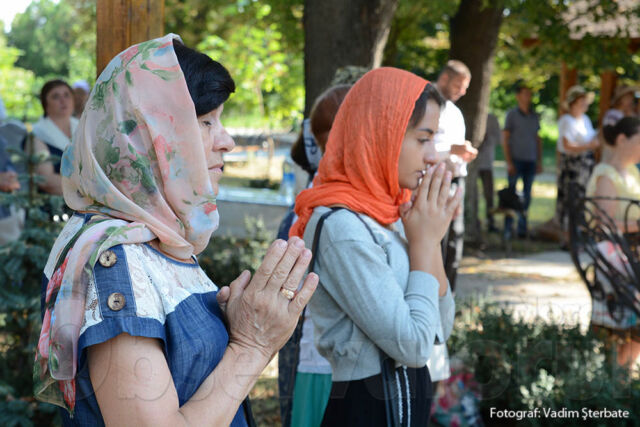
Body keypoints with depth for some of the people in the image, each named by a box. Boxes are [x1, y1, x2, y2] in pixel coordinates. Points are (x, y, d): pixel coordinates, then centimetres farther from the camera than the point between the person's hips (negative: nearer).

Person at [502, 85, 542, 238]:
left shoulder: (534, 116, 12)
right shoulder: (512, 114, -1)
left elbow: (538, 139, 16)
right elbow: (505, 139, -3)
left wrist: (539, 161, 10)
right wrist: (509, 162, -10)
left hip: (530, 161, 4)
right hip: (516, 160, -4)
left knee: (527, 195, 5)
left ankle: (522, 228, 12)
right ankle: (507, 228, 3)